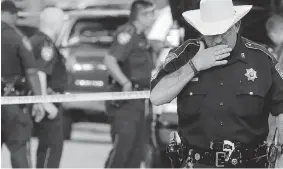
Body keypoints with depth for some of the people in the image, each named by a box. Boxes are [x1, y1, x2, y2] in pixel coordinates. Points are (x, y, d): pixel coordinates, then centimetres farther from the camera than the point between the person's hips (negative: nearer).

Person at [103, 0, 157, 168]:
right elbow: (110, 60, -26)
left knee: (137, 149, 14)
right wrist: (126, 83, -29)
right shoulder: (128, 32, -14)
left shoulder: (141, 36, 16)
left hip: (136, 100, 10)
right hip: (124, 101, -10)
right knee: (122, 146, -13)